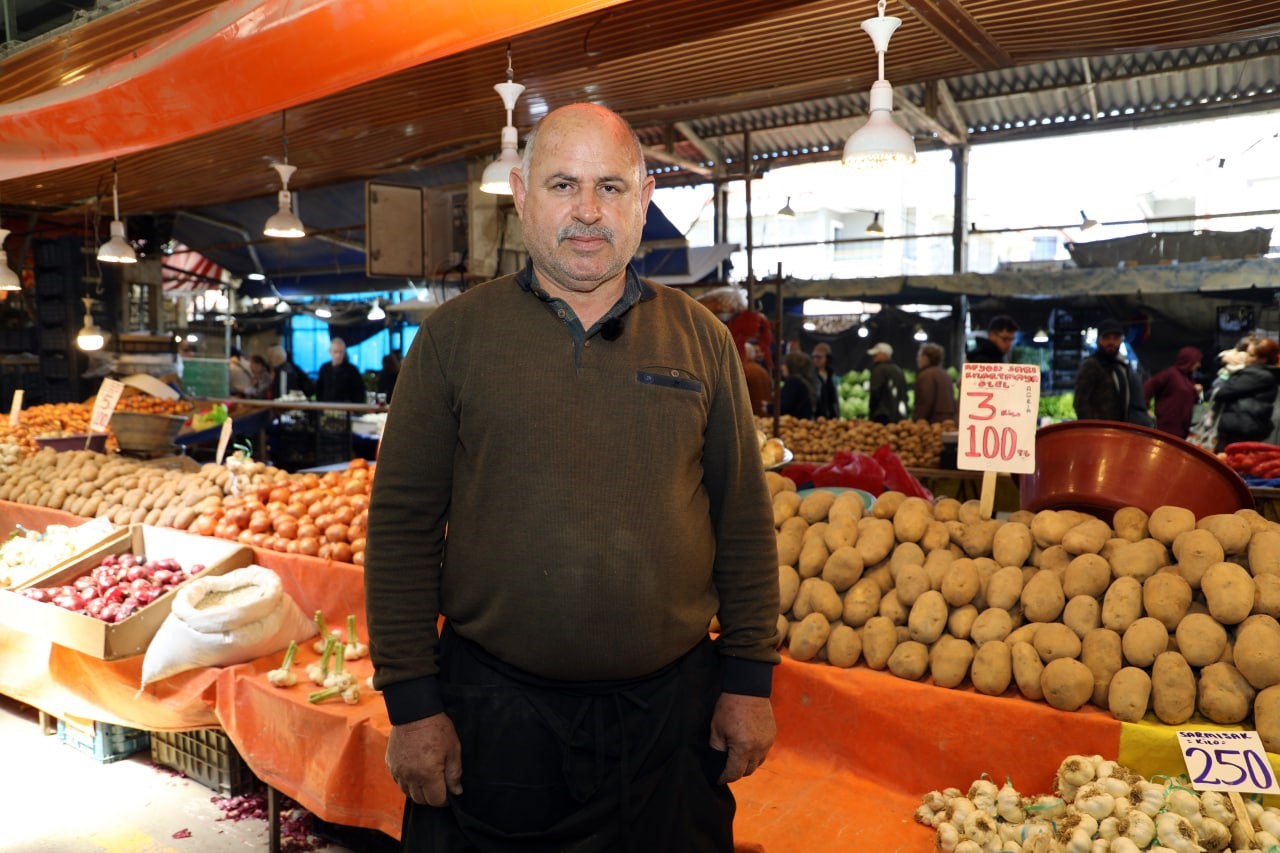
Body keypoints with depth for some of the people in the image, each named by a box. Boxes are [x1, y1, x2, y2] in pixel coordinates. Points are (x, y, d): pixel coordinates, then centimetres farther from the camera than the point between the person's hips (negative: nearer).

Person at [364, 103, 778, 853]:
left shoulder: (702, 339, 3)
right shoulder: (455, 335, -2)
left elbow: (744, 519, 4)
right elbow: (404, 524, -3)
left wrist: (751, 680, 2)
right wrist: (411, 703, -5)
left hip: (672, 707, 2)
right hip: (491, 711, -1)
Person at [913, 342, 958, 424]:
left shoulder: (926, 375, -9)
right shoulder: (944, 374, 21)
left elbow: (924, 404, -17)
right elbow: (953, 403, 21)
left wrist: (916, 422, -14)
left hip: (934, 422, -9)